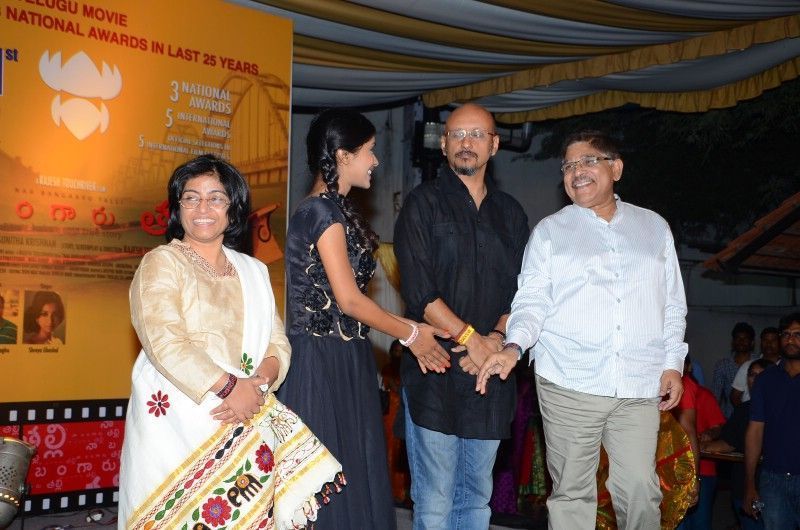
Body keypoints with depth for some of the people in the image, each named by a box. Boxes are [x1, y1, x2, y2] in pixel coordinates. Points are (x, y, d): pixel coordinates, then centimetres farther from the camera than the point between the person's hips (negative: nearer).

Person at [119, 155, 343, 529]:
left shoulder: (254, 271, 16)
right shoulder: (162, 263, -1)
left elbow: (278, 344, 11)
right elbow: (164, 342, -15)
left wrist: (259, 383, -10)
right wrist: (229, 387, -18)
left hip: (244, 424, 5)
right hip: (176, 424, -4)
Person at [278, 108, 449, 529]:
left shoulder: (335, 209, 14)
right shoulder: (324, 211, -14)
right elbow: (349, 300, -17)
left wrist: (408, 331, 9)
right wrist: (410, 334, -6)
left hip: (345, 358, 9)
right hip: (325, 362, -9)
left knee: (352, 473, 14)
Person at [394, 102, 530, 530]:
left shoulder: (510, 214, 15)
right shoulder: (423, 203, 0)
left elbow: (520, 290, 11)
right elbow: (418, 291, -9)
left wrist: (497, 338, -7)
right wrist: (471, 339, -12)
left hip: (491, 373, 5)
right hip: (434, 371, -4)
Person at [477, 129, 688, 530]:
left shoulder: (654, 227, 15)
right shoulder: (549, 231, 9)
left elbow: (673, 304, 16)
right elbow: (531, 302, 3)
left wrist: (673, 363, 6)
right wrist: (514, 346, -15)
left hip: (640, 389, 1)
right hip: (569, 383, -1)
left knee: (640, 490, -3)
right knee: (570, 493, 3)